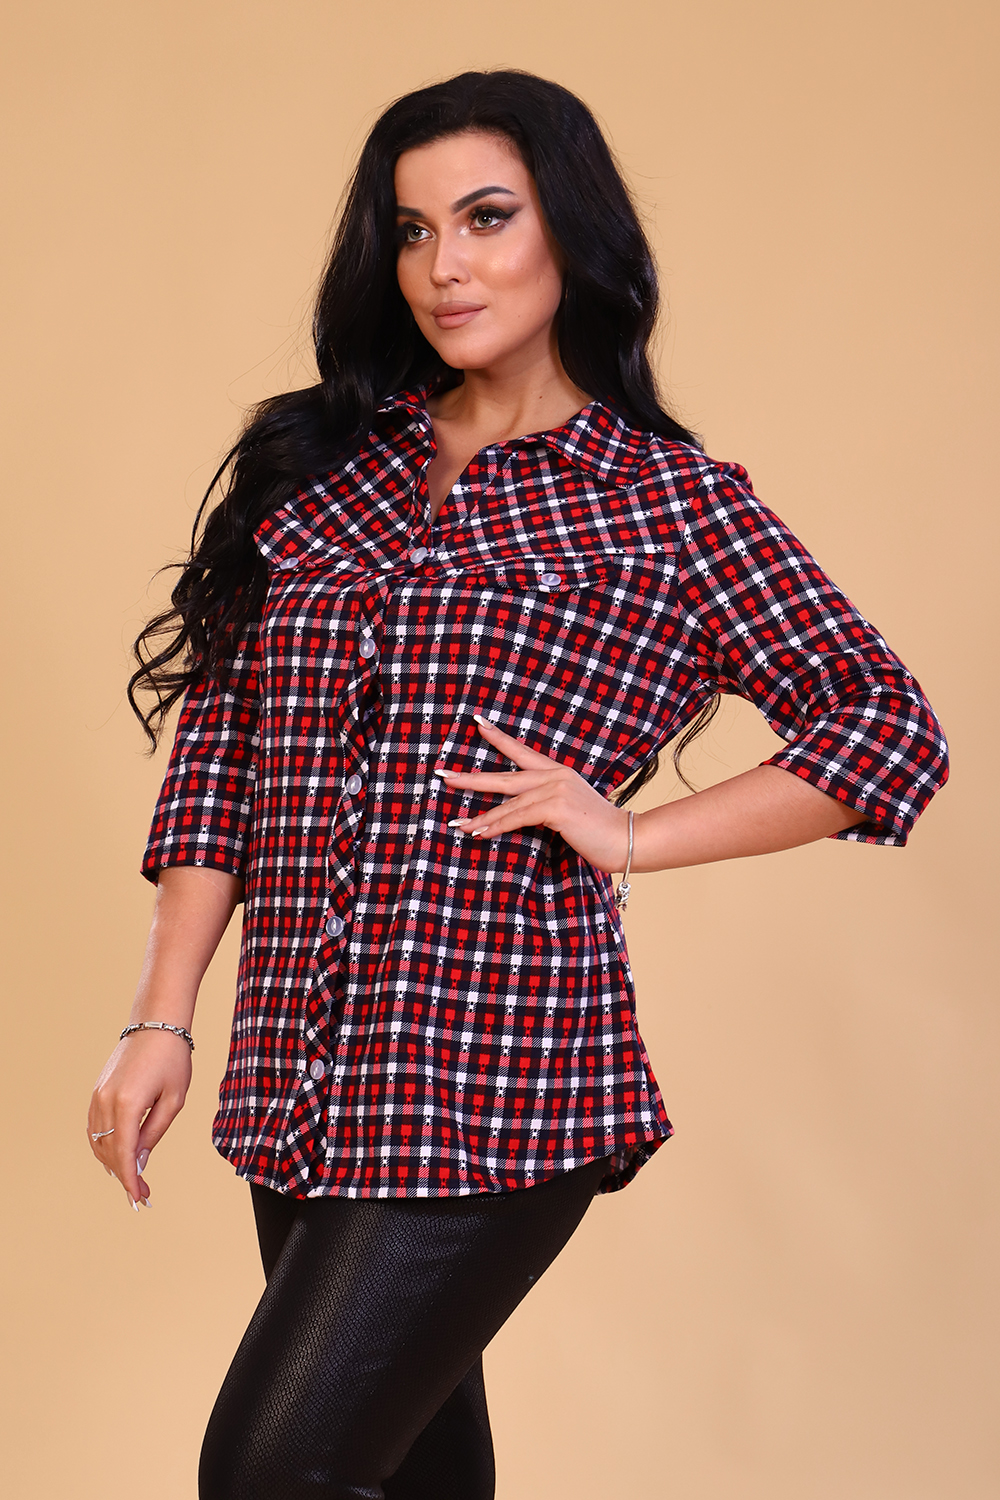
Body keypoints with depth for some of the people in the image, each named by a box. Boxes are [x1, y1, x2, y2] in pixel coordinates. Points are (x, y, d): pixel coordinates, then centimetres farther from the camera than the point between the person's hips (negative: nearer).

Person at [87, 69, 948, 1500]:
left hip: (497, 1081, -4)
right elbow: (221, 749, 11)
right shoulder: (319, 464, 13)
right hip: (303, 1085, 5)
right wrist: (163, 1020, 4)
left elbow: (890, 731, 0)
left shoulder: (667, 498, 2)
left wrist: (626, 834, -8)